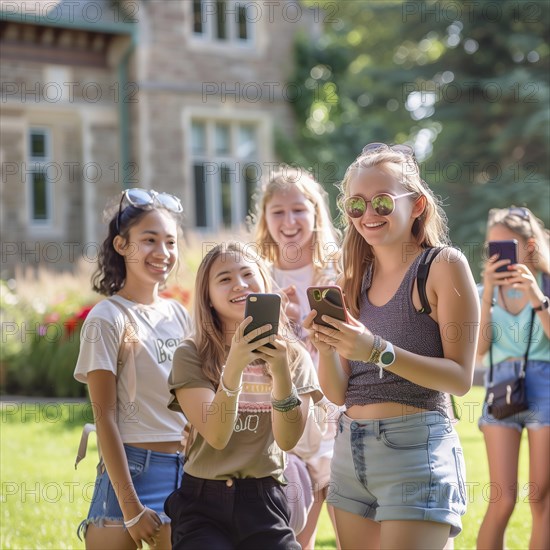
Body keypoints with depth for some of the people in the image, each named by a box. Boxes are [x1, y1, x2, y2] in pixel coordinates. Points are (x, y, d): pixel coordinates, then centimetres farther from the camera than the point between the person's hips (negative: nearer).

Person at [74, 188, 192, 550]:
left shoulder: (179, 315, 11)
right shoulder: (108, 319, -6)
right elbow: (105, 417, -9)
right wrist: (131, 506, -13)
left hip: (186, 468, 5)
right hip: (132, 469, -5)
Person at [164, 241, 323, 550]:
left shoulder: (294, 356, 4)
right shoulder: (192, 356, -2)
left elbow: (288, 440, -8)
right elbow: (216, 436, -13)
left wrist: (281, 370, -22)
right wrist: (234, 367, -26)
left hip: (265, 504, 2)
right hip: (203, 503, -1)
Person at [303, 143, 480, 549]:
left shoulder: (443, 265, -4)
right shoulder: (355, 278, 12)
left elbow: (460, 377, -10)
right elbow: (338, 392, 9)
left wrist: (379, 351, -22)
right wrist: (326, 347, -11)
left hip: (416, 444, -6)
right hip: (351, 448, 6)